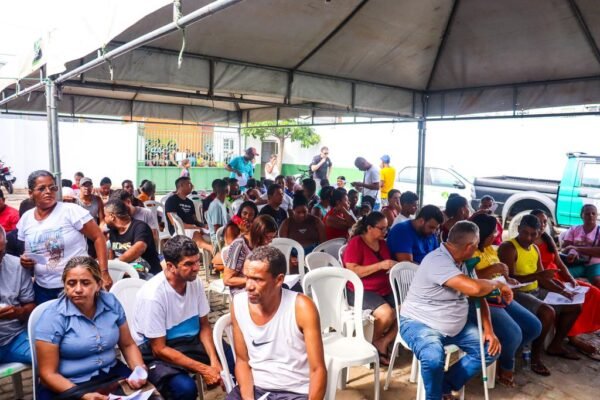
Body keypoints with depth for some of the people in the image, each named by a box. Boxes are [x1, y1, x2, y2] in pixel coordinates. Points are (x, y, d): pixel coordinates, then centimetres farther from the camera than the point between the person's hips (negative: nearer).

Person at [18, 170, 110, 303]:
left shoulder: (71, 210, -11)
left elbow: (98, 237, -12)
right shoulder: (25, 219, 6)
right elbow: (27, 252, 21)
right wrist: (24, 260, -3)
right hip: (42, 289, 5)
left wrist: (104, 272, -19)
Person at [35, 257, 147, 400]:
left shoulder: (111, 303, 0)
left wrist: (139, 370, -8)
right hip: (68, 386, -3)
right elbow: (48, 374, -9)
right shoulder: (53, 317, -10)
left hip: (112, 375, 3)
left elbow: (128, 345, 10)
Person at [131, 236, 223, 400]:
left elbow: (204, 325, 3)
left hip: (190, 340, 6)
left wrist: (214, 361, -13)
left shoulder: (195, 282, -9)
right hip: (155, 352, -5)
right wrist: (203, 369, -22)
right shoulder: (153, 295, -26)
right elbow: (159, 349, -20)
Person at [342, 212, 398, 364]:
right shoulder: (355, 243, -9)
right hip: (361, 291, -7)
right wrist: (380, 265, -23)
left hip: (385, 289, 7)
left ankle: (383, 343, 0)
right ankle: (371, 342, 0)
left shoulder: (382, 243, 12)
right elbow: (352, 272, -19)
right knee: (386, 313, -30)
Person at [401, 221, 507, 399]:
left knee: (490, 349, -1)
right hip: (419, 324, -9)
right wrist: (497, 284, -17)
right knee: (434, 357, -36)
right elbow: (475, 288, -38)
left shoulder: (460, 262, 4)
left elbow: (477, 296, 8)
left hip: (455, 325, 9)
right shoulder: (438, 261, -27)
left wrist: (489, 330, -3)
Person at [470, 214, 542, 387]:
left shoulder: (490, 248, 14)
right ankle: (506, 366, 9)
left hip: (500, 297, 10)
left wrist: (507, 279, 3)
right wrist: (491, 270, -27)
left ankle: (504, 355, 18)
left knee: (534, 327, 2)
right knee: (513, 334, -25)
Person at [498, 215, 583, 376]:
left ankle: (555, 346, 22)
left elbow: (542, 279, 13)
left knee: (574, 306, 10)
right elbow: (510, 279, -25)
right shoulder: (508, 248, -16)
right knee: (548, 312, -32)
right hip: (516, 293, -9)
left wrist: (562, 291, 0)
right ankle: (535, 357, -14)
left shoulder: (535, 249, 12)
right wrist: (537, 275, -36)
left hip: (536, 291, 10)